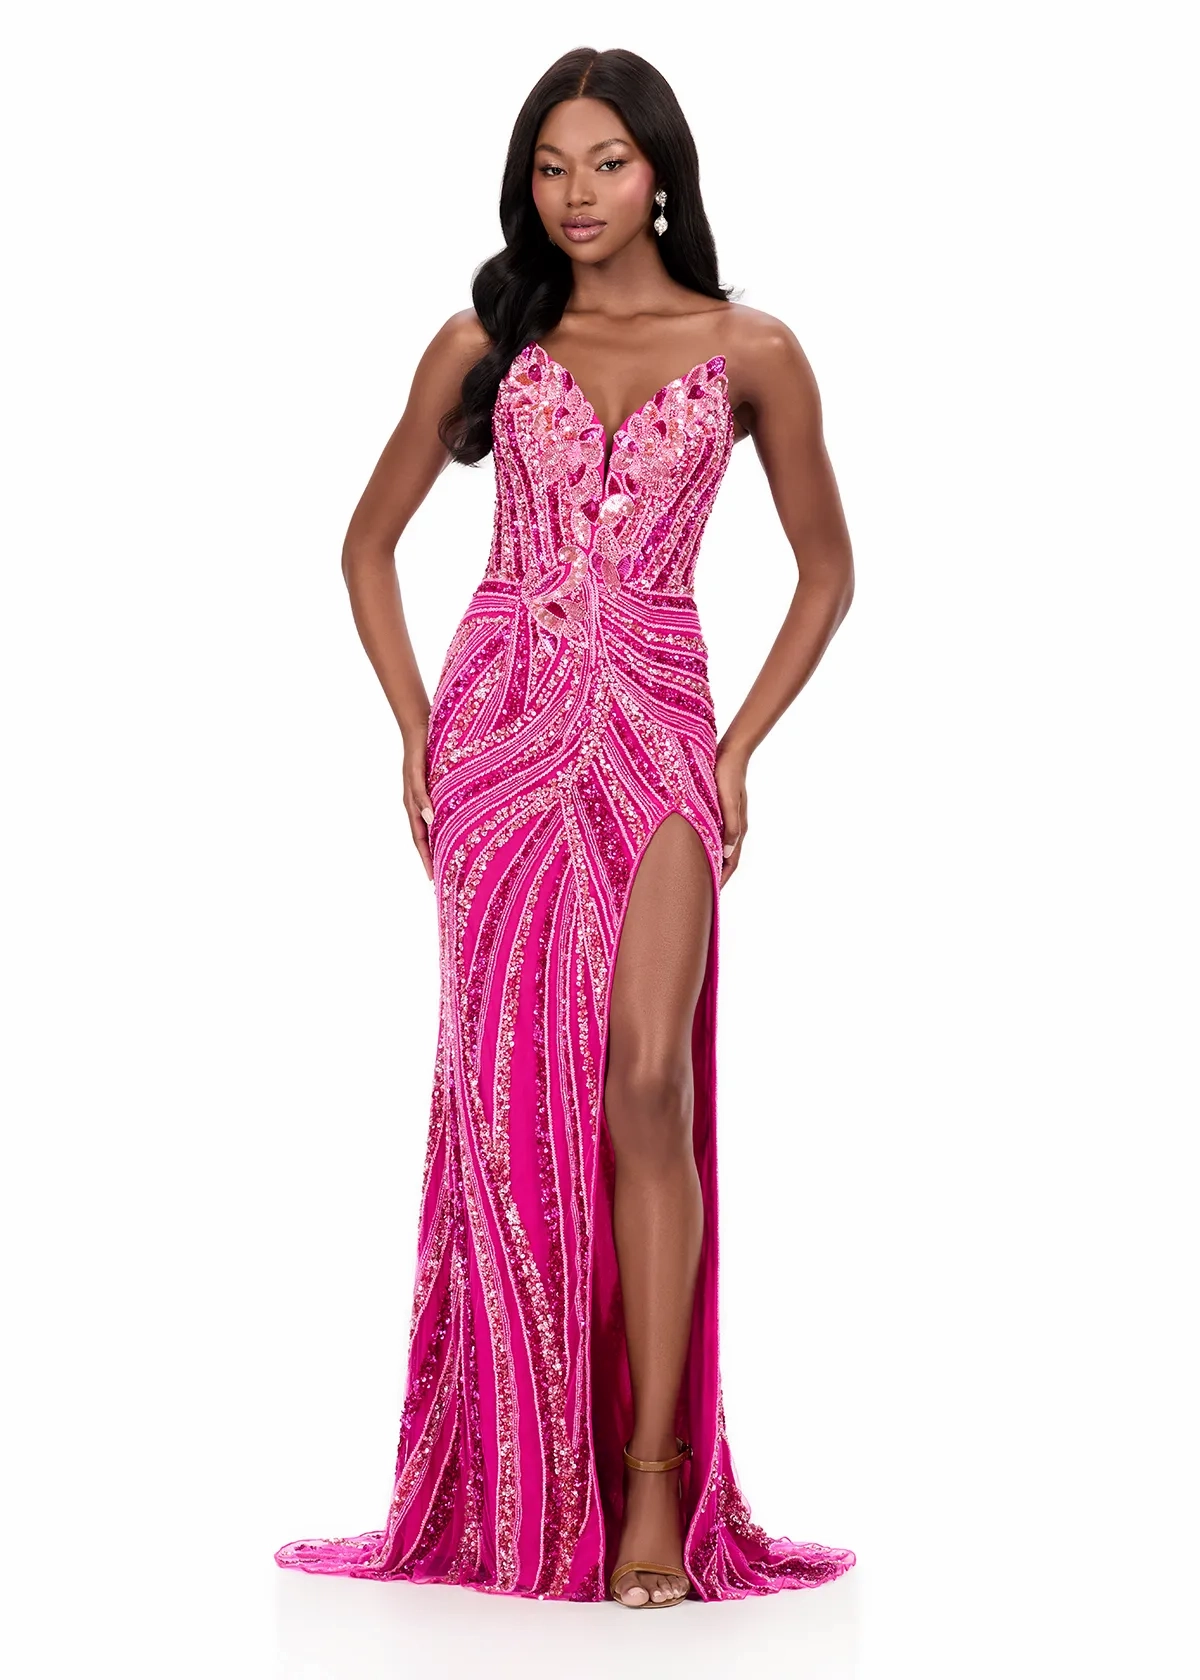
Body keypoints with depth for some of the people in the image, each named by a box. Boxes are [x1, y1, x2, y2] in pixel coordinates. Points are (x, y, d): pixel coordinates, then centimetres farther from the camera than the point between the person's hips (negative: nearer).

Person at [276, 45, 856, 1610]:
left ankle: (655, 1484, -8)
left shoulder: (749, 350, 5)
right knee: (512, 1093, 0)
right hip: (501, 723, 2)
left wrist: (738, 751, 2)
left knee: (647, 1083, -15)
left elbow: (826, 567, 11)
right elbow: (370, 541, 16)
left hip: (656, 733, -1)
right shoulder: (486, 342, 9)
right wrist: (417, 725, 5)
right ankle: (525, 1488, 10)